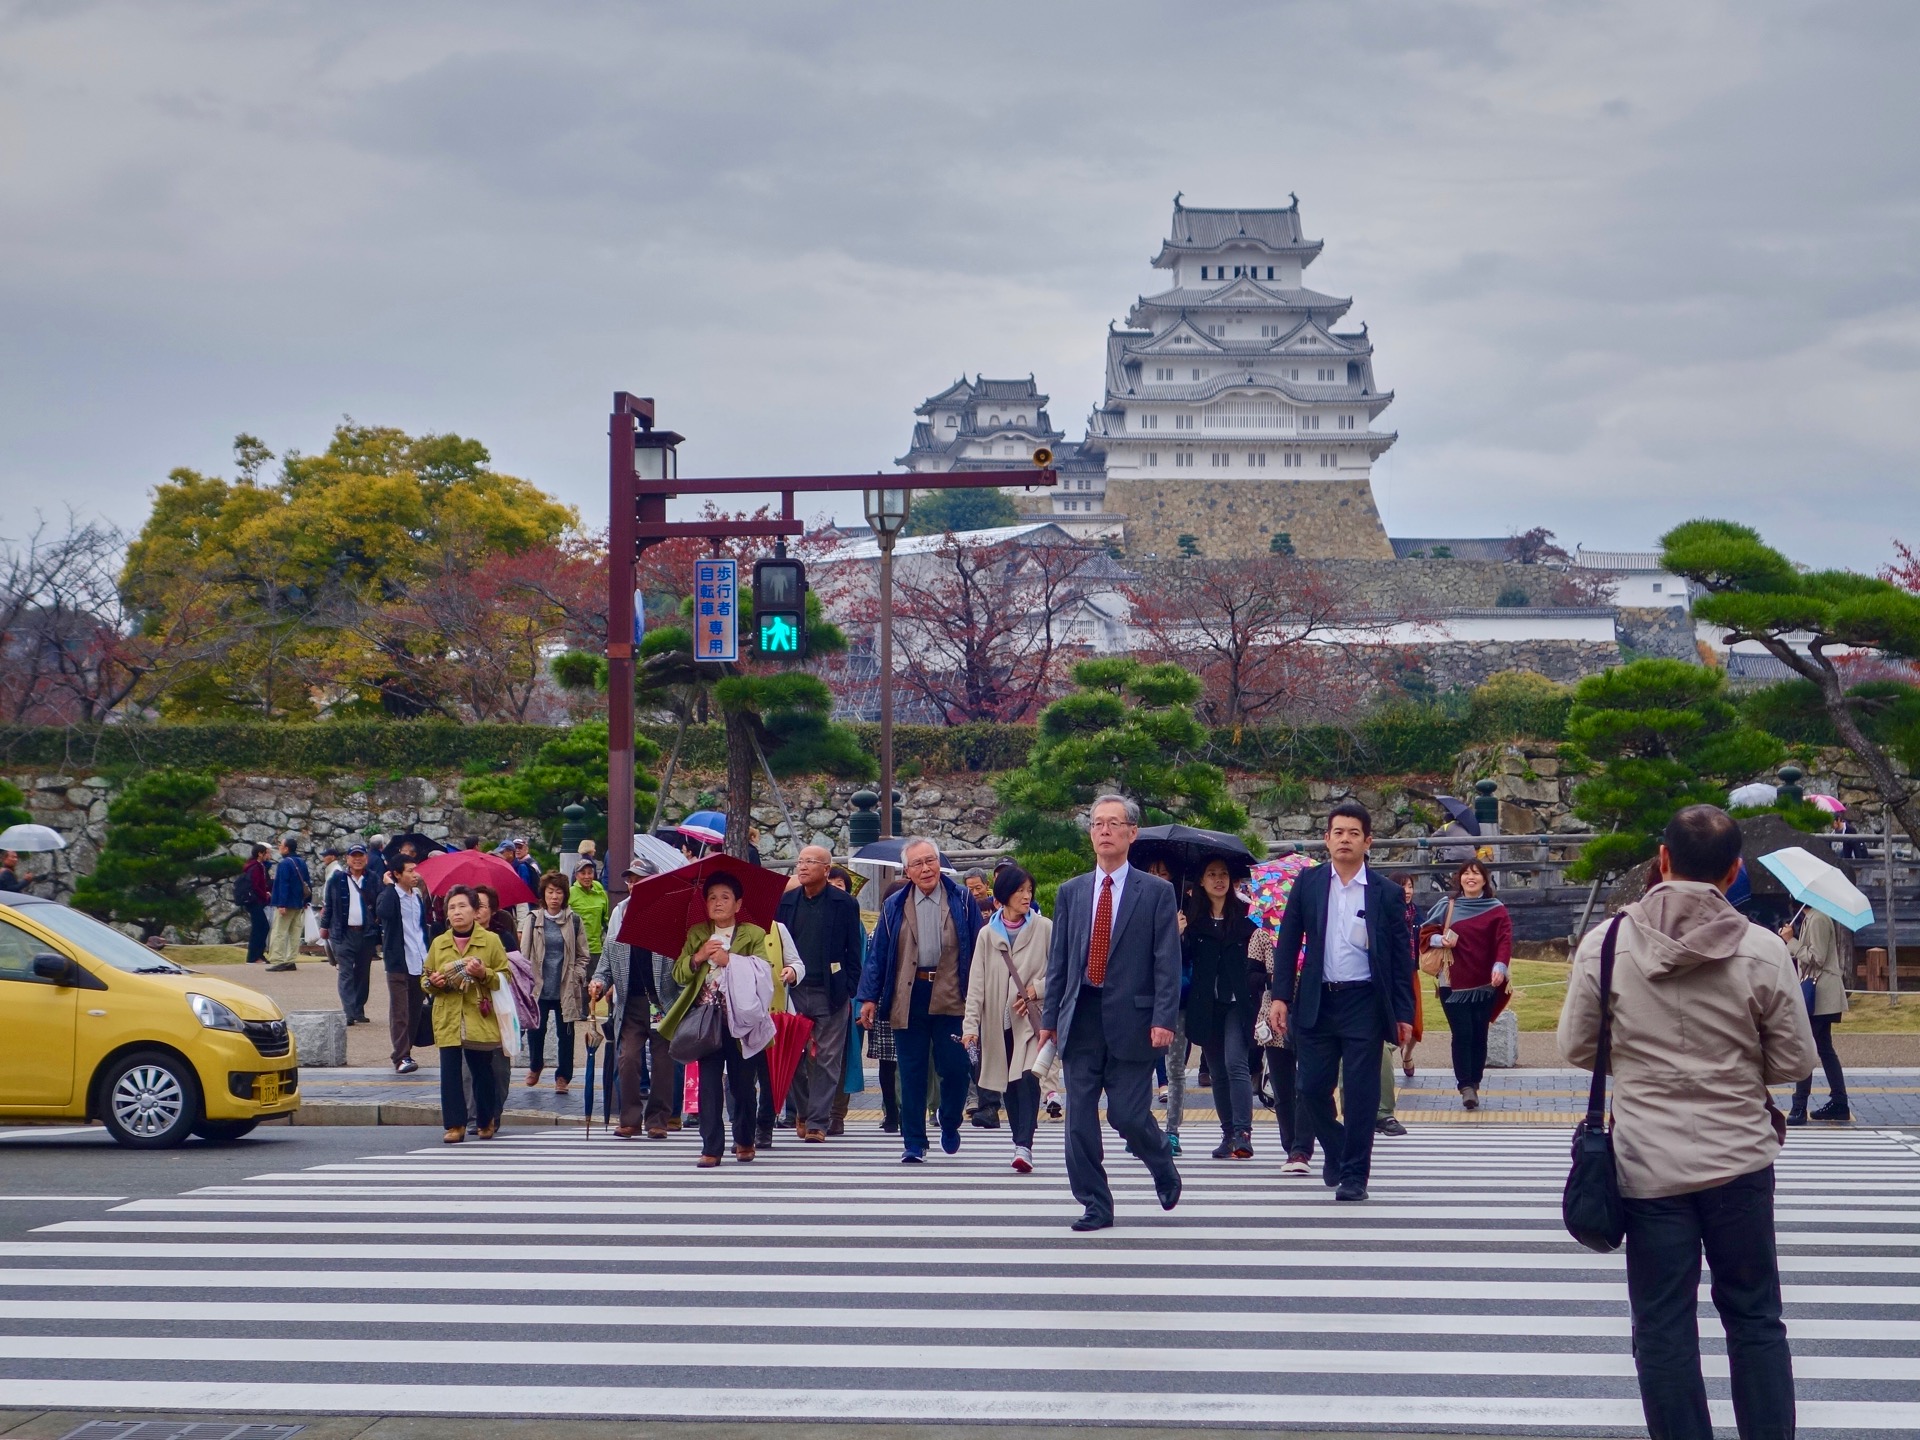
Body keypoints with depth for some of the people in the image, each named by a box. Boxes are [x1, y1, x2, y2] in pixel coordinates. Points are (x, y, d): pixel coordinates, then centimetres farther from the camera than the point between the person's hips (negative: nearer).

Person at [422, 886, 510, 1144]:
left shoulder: (491, 941, 2)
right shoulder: (438, 943, 11)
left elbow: (505, 976, 3)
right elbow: (424, 978, 19)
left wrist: (484, 974, -16)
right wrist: (432, 982, -4)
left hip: (480, 1019, -2)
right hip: (447, 1019, 2)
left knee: (482, 1071, 5)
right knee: (450, 1072, -5)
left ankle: (486, 1122, 22)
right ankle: (455, 1125, 0)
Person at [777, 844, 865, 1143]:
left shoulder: (845, 904, 2)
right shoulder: (786, 901, 10)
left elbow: (854, 951, 1)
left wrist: (848, 991, -7)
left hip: (830, 994, -3)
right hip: (793, 991, 3)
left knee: (826, 1060, -2)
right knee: (794, 1058, 4)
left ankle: (817, 1122, 2)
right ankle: (802, 1112, 21)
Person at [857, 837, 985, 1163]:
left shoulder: (962, 901, 4)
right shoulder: (894, 906, 9)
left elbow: (979, 949, 3)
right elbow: (877, 953, 8)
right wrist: (869, 997, 2)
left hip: (952, 999, -1)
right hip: (908, 999, 1)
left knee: (954, 1068, -2)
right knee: (911, 1074, 3)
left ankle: (950, 1126, 25)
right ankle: (913, 1143, 11)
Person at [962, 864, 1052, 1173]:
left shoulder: (1044, 928, 1)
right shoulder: (987, 935, 7)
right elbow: (976, 982, 4)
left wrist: (1036, 989, -13)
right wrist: (971, 1023, -5)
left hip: (1033, 1017, -3)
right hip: (999, 1019, 3)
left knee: (1027, 1077, -19)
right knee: (1009, 1084, 8)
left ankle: (1024, 1146, -22)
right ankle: (1021, 1142, 19)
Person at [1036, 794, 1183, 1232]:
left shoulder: (1156, 892, 1)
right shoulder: (1071, 892, 12)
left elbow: (1167, 962, -3)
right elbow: (1057, 960, 13)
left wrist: (1163, 1019, -13)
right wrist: (1049, 1017, 9)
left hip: (1131, 1019, -4)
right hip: (1081, 1019, 4)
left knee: (1128, 1114, -5)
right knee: (1080, 1118, 1)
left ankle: (1163, 1167, 25)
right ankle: (1095, 1204, 11)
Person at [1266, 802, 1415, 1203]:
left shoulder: (1387, 893, 2)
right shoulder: (1308, 883, 6)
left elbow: (1402, 956, 4)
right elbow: (1287, 942, 6)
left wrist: (1404, 1014, -1)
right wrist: (1280, 996, -3)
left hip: (1364, 1003, -2)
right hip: (1316, 1001, 2)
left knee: (1360, 1094, -2)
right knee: (1312, 1087, 2)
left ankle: (1353, 1174, 10)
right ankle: (1335, 1151, 28)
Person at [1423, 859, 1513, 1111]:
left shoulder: (1496, 910, 4)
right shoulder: (1447, 906, 7)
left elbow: (1504, 940, -6)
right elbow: (1425, 932, 13)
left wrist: (1500, 967, -23)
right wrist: (1439, 939, -9)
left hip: (1484, 984, 0)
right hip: (1454, 983, 0)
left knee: (1479, 1035, 3)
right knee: (1462, 1034, -7)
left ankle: (1473, 1085, 12)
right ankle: (1466, 1087, -9)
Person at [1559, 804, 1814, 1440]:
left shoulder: (1607, 941, -7)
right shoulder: (1762, 952, -9)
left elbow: (1577, 1046, 1)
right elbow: (1794, 1061, -2)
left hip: (1647, 1163, 0)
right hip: (1740, 1159, 0)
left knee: (1663, 1328, 7)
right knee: (1755, 1319, 12)